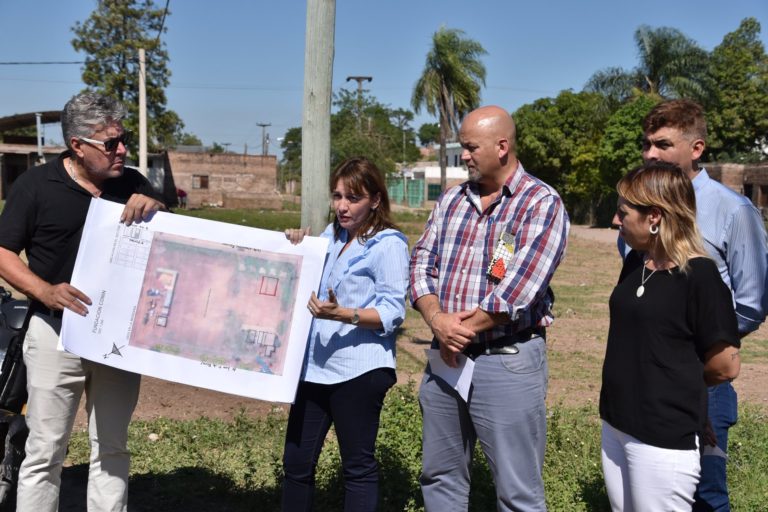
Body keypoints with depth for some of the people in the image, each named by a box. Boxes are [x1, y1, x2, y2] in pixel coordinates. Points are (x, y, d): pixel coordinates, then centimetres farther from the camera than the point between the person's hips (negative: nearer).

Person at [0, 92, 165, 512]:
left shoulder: (132, 184, 5)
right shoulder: (36, 185, -6)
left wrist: (155, 209, -14)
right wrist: (46, 291, -21)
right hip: (56, 331, -3)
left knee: (112, 448, 13)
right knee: (45, 450, 5)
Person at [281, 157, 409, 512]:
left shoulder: (389, 244, -9)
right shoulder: (329, 236, 14)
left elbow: (392, 312, -16)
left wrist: (342, 314, -30)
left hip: (359, 370, -7)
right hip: (315, 364, 7)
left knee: (357, 466, 7)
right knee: (296, 461, 12)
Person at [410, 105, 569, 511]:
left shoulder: (542, 203, -9)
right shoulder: (451, 200, 11)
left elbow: (517, 289, -18)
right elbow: (422, 264, 5)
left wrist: (461, 330, -11)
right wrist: (438, 321, -13)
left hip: (507, 361, -6)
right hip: (445, 358, 6)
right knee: (439, 477, 18)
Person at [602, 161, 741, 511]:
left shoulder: (699, 276, -17)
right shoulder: (634, 263, 4)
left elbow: (725, 367, -13)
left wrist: (676, 382, 2)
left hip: (663, 437, -7)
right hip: (616, 424, 7)